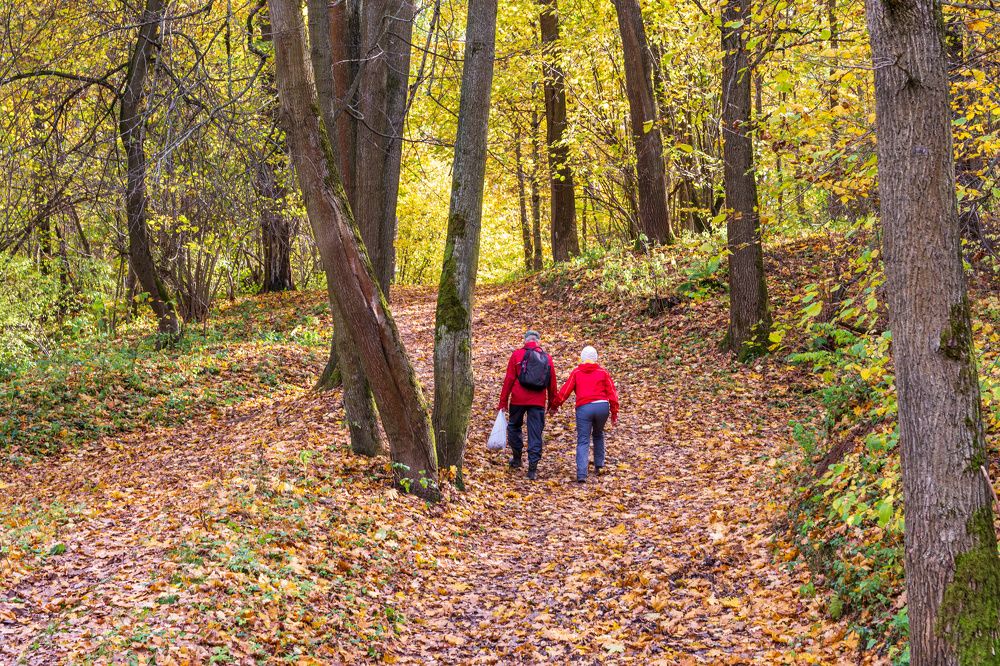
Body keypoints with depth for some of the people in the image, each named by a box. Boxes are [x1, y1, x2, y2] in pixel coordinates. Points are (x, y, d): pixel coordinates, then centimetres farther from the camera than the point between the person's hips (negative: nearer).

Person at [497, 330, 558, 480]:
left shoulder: (517, 354, 1)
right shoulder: (547, 358, 9)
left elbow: (509, 379, -3)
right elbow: (552, 383, 11)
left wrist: (503, 401, 1)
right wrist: (552, 403, 21)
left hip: (518, 399, -2)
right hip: (538, 402, 2)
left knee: (514, 426, 20)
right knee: (535, 433, 4)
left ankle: (517, 459, 22)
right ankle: (533, 468, 0)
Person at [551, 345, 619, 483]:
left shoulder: (576, 372, 9)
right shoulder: (603, 372, 11)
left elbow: (565, 391, 5)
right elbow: (612, 392, 7)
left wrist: (554, 407, 15)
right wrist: (614, 412, 11)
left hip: (583, 408, -1)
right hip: (602, 406, 1)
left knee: (583, 441, -1)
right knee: (598, 435, 27)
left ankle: (581, 474, -16)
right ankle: (599, 465, 29)